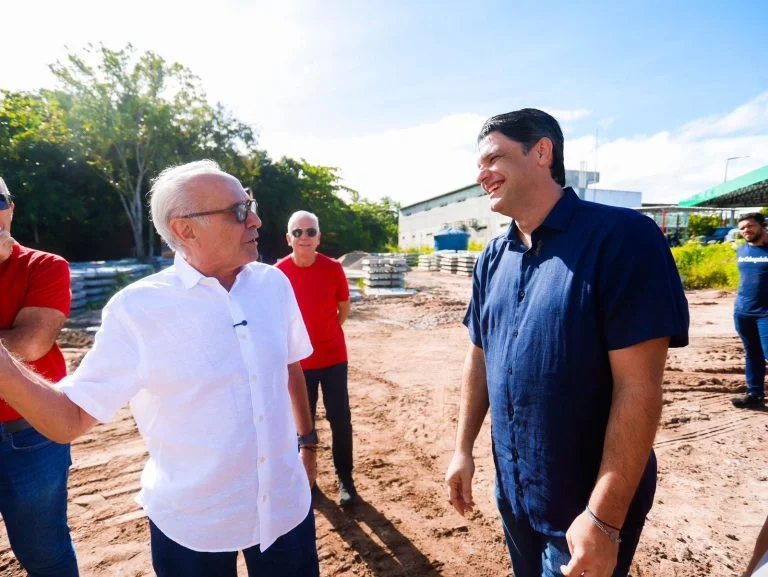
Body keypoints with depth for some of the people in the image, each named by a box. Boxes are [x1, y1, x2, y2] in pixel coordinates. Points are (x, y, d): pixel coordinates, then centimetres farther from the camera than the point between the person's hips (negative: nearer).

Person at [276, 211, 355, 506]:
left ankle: (345, 479, 27)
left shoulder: (333, 268, -10)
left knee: (340, 420, 8)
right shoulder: (279, 272, -9)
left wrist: (323, 333, 5)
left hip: (333, 357, 0)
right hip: (298, 360, 0)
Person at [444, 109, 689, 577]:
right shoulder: (493, 259, 0)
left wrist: (603, 519, -20)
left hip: (587, 504, -6)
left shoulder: (621, 237, -19)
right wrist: (464, 447, 6)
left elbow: (639, 386, -22)